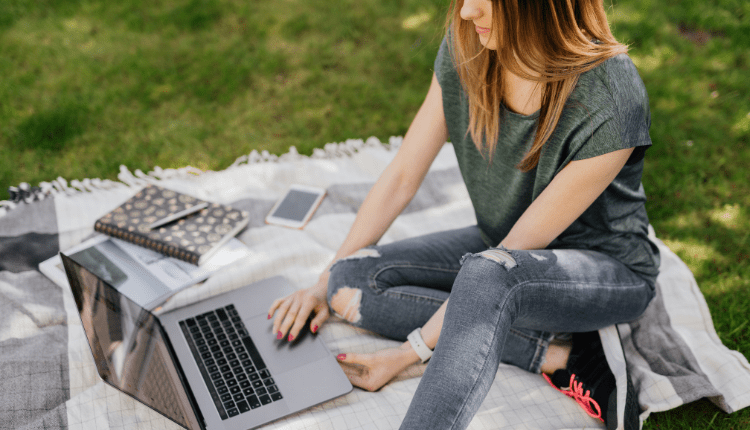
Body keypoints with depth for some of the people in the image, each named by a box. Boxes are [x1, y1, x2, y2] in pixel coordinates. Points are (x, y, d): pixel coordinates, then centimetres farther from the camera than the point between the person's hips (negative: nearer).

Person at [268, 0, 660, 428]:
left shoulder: (613, 102, -29)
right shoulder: (466, 49, -12)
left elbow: (518, 248, -25)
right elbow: (402, 175, -4)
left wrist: (410, 352, -23)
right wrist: (326, 284, -6)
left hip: (611, 269, -6)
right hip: (502, 249, 6)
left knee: (486, 273, -40)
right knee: (353, 282, -16)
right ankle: (561, 353, -18)